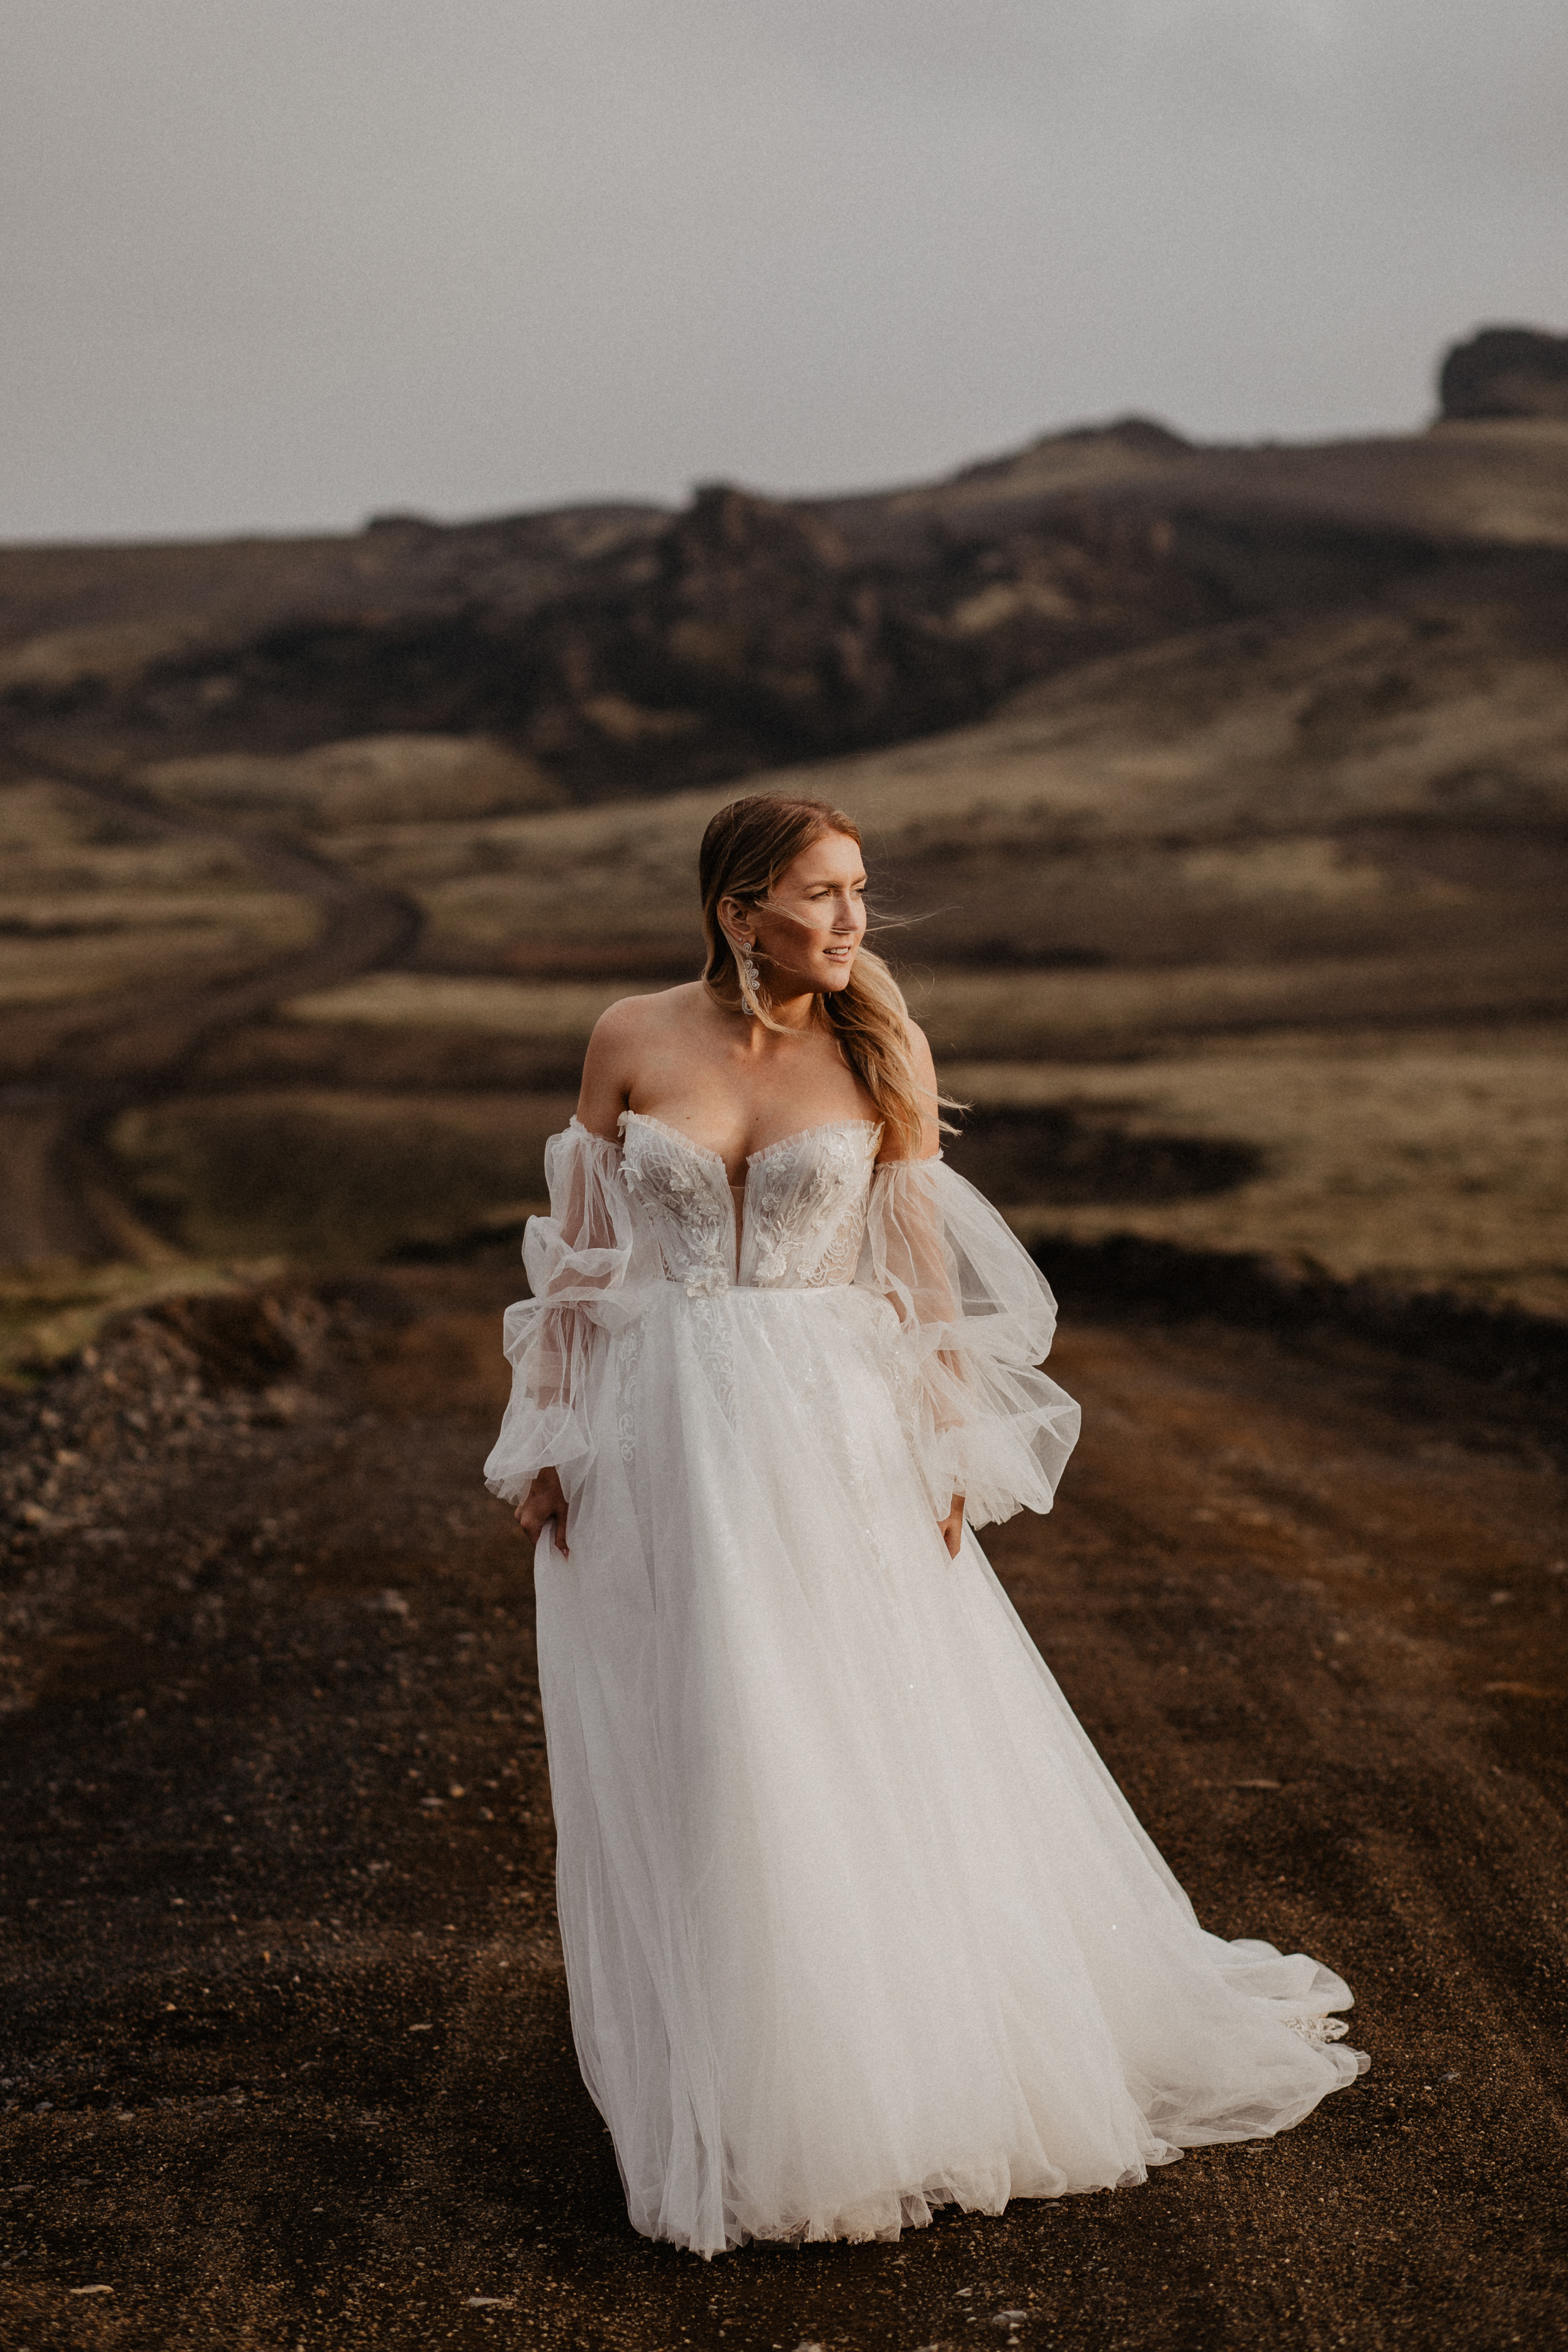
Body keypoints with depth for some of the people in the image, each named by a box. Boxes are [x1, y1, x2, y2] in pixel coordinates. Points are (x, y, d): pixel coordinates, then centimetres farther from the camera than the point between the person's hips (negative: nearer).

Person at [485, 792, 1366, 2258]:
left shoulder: (877, 1049, -2)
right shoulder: (632, 1043, -1)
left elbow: (923, 1262, 1)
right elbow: (575, 1250, 5)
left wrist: (947, 1450, -3)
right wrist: (542, 1439, 3)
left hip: (830, 1438, -1)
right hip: (657, 1438, 1)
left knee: (863, 1744, 3)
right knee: (684, 1769, 7)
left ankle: (909, 2068, 21)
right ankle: (722, 2085, 24)